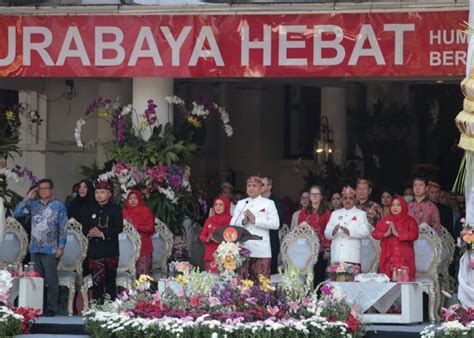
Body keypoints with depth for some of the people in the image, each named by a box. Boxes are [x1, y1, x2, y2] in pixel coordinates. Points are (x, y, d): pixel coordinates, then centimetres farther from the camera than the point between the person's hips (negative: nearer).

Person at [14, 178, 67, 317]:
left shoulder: (58, 206, 0)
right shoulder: (33, 204, 10)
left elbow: (63, 228, -2)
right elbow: (17, 213, 2)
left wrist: (61, 247, -8)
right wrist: (27, 198, -2)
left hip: (51, 249, -4)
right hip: (35, 248, 4)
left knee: (50, 279, -4)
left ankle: (51, 307, -1)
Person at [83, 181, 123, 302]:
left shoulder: (115, 209, 1)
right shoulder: (93, 210, 14)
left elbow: (119, 228, -8)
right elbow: (85, 227, 15)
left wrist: (102, 233, -17)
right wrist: (89, 233, -8)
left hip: (110, 250, -3)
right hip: (95, 250, 3)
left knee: (110, 281, 1)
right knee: (97, 282, 0)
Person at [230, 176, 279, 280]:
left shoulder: (268, 203, 7)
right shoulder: (240, 203, 18)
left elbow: (275, 224, -5)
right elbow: (232, 224, 12)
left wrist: (255, 220, -10)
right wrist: (244, 221, -8)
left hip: (261, 251, -3)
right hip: (243, 248, 3)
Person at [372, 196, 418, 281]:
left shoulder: (410, 220, 7)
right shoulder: (385, 220, 17)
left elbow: (413, 235, -8)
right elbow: (375, 233, 8)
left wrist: (397, 234, -13)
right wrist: (386, 234, -9)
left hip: (404, 257, -3)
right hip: (388, 257, 3)